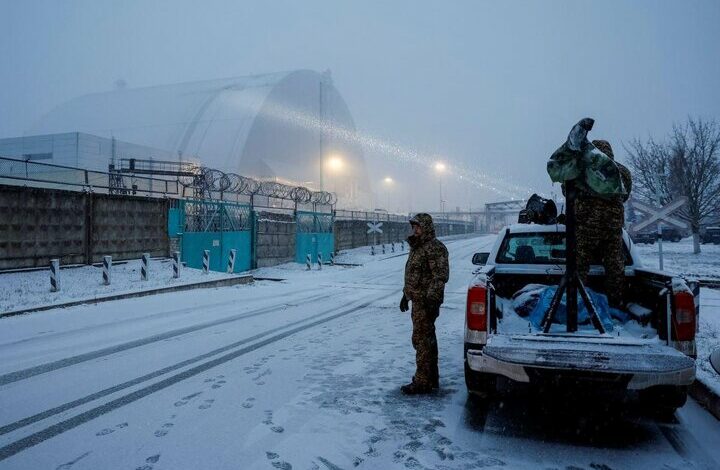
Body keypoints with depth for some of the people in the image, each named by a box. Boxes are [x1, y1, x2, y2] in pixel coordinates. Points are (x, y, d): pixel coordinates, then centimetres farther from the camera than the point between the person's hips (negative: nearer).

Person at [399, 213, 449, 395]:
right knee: (427, 339, 16)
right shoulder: (417, 247, 17)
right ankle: (431, 378, 27)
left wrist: (432, 299, -25)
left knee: (422, 339, -7)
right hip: (418, 300, 10)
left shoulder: (435, 248, -14)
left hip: (426, 302, -10)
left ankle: (422, 382, 0)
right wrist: (406, 294, 25)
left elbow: (440, 276, -21)